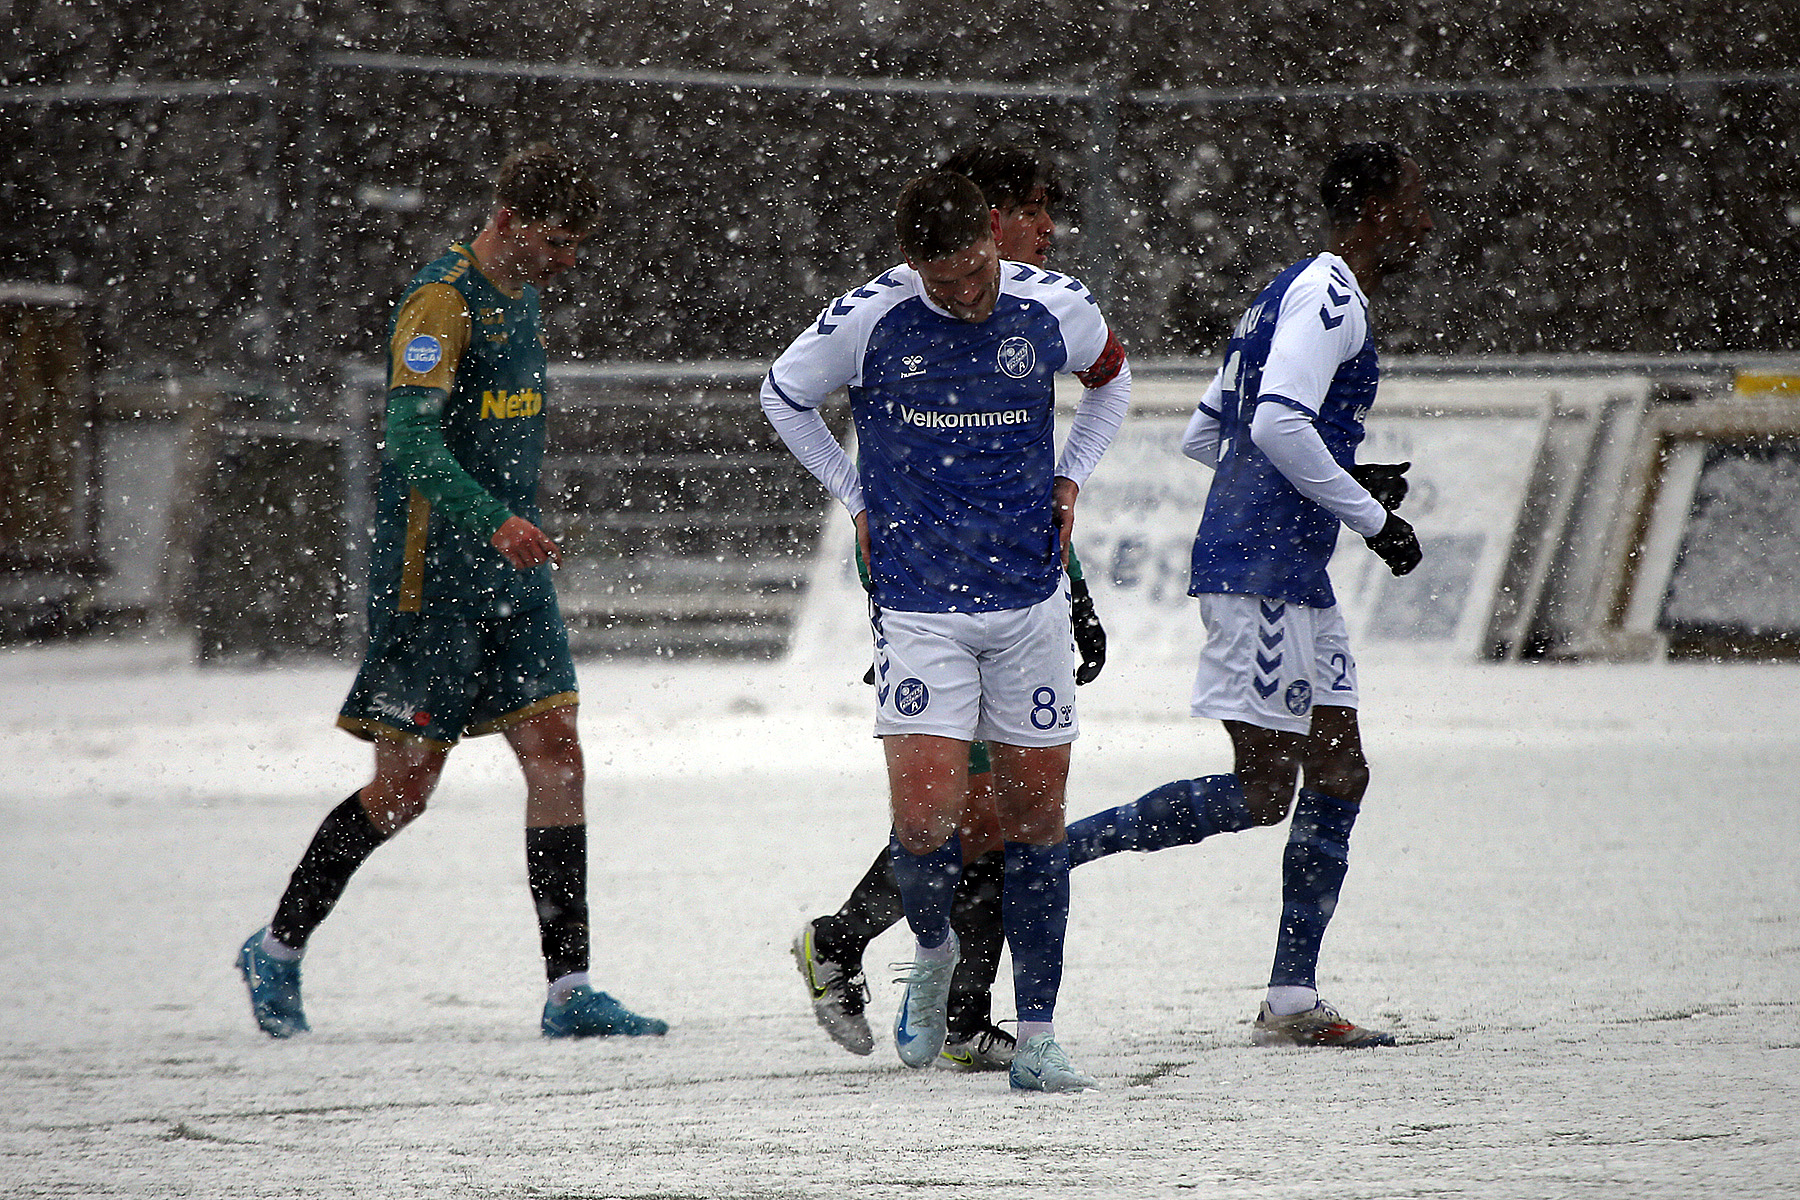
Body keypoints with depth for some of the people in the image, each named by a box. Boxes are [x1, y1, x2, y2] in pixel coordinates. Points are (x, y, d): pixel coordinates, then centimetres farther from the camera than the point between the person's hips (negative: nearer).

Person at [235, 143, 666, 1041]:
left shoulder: (521, 300, 14)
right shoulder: (442, 302, -14)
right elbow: (412, 442, -25)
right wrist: (495, 521, -36)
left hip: (513, 578, 8)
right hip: (431, 585, -8)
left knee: (557, 758, -4)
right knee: (405, 788, -2)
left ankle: (568, 991, -5)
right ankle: (277, 951, 17)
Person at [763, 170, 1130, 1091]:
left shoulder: (1054, 309, -4)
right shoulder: (867, 320, -10)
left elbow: (1110, 377, 20)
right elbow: (783, 395, 10)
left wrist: (1068, 478, 9)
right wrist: (858, 497, 5)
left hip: (1030, 597, 2)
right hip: (917, 602, -2)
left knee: (1035, 815, 3)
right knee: (925, 817, -12)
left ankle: (1035, 1037, 10)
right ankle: (932, 954, 20)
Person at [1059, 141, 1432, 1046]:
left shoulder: (1295, 294, 21)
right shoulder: (1328, 295, -11)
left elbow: (1201, 438, 23)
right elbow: (1279, 424, -25)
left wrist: (1346, 481, 21)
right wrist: (1370, 516, -15)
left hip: (1292, 578, 11)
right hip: (1262, 570, -11)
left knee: (1339, 776, 8)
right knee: (1260, 792, -11)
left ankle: (1291, 1000, 8)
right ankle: (1048, 850, -7)